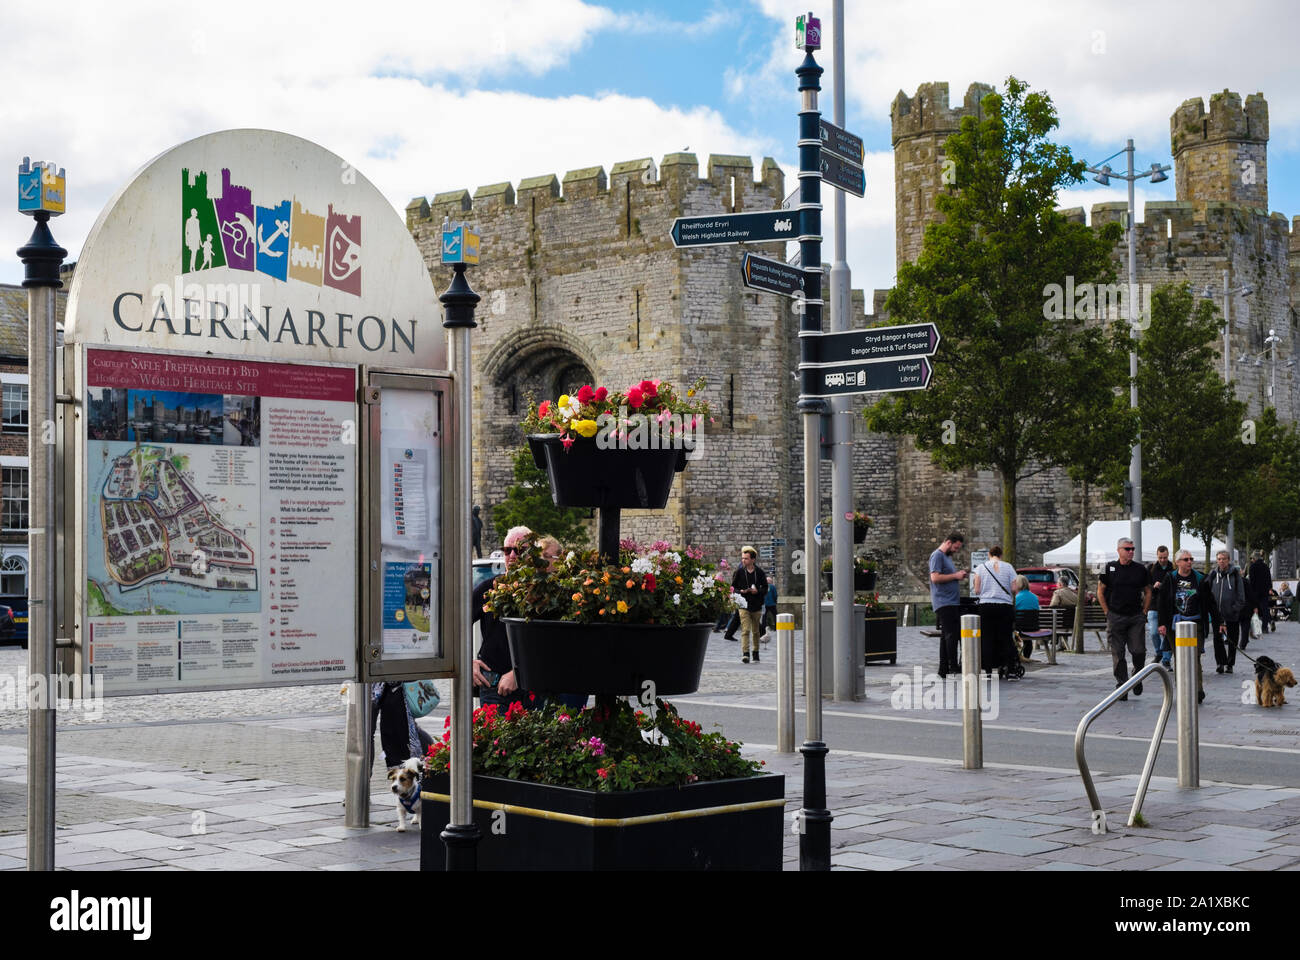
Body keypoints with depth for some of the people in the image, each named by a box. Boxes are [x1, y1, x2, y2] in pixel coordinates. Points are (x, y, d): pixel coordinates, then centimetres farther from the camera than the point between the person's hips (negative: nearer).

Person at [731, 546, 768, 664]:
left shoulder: (760, 573, 3)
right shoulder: (739, 572, 2)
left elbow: (765, 589, 6)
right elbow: (733, 587, 7)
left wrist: (757, 591, -14)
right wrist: (741, 591, -13)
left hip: (757, 606, 2)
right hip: (744, 606, -2)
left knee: (756, 631, 12)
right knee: (745, 630, -13)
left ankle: (755, 653, 25)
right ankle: (745, 654, -19)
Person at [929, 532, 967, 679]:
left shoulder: (947, 556, 23)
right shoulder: (937, 556, -8)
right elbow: (935, 578, -19)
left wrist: (959, 575, 13)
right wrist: (955, 576, -13)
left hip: (952, 603, 10)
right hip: (943, 602, -10)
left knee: (947, 637, 8)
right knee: (951, 635, -15)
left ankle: (943, 671, 10)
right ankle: (953, 669, -17)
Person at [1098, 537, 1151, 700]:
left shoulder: (1141, 570, 7)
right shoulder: (1109, 569, 2)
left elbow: (1147, 592, 15)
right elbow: (1100, 592, 6)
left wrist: (1144, 612, 6)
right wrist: (1107, 612, 0)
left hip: (1136, 618, 1)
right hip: (1115, 617, -1)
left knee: (1139, 651, -6)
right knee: (1118, 654, 1)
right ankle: (1121, 686, 8)